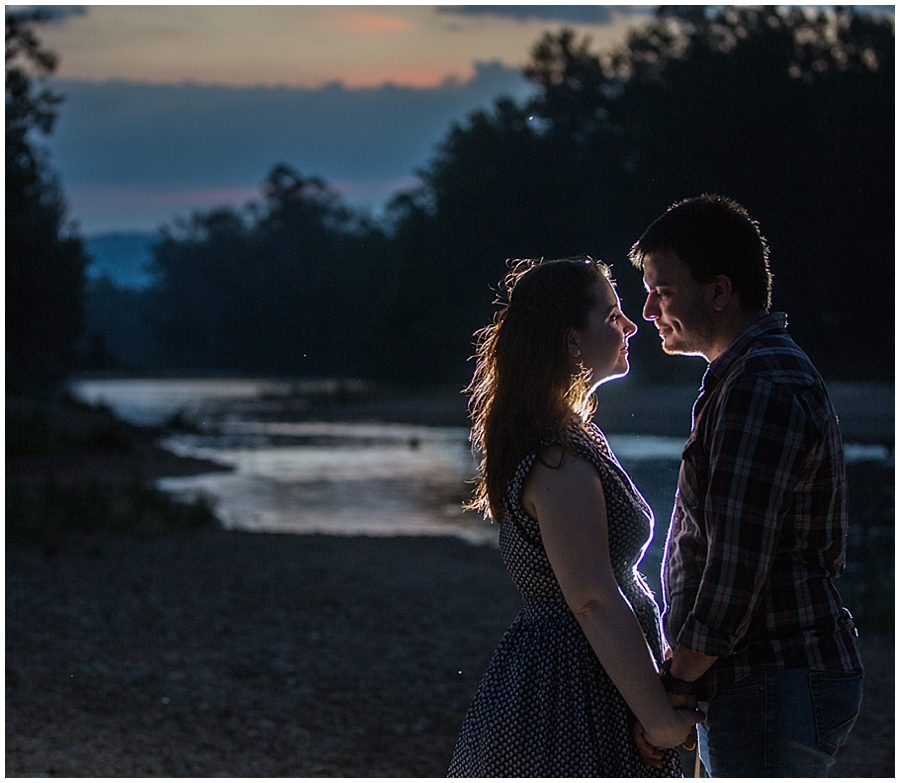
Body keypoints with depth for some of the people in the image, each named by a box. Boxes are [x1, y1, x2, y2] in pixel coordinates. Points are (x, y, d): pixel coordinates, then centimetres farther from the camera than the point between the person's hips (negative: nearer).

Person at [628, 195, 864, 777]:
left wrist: (675, 687, -13)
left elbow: (737, 566, -21)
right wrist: (687, 678, 20)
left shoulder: (761, 387, -16)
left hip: (773, 684, -11)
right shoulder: (777, 373, 19)